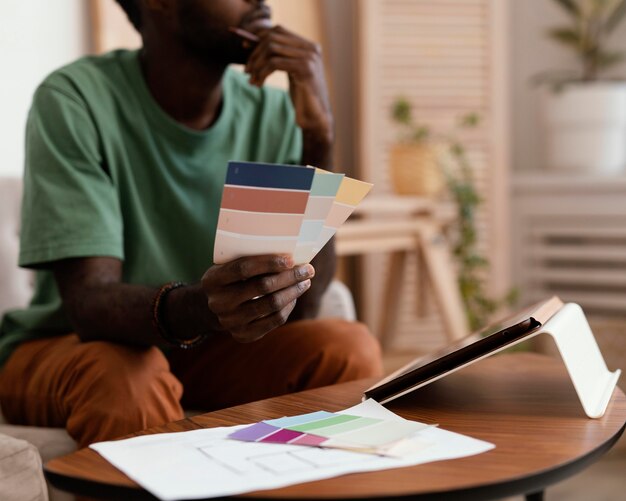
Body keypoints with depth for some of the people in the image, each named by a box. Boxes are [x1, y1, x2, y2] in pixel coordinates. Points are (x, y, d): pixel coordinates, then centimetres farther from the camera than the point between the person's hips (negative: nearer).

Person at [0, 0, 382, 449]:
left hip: (207, 349, 4)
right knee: (124, 375, -36)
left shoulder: (273, 113, -6)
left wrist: (319, 136, -23)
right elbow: (89, 302, -26)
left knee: (350, 349, -21)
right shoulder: (74, 102, -18)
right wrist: (197, 308, -48)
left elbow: (301, 306, -14)